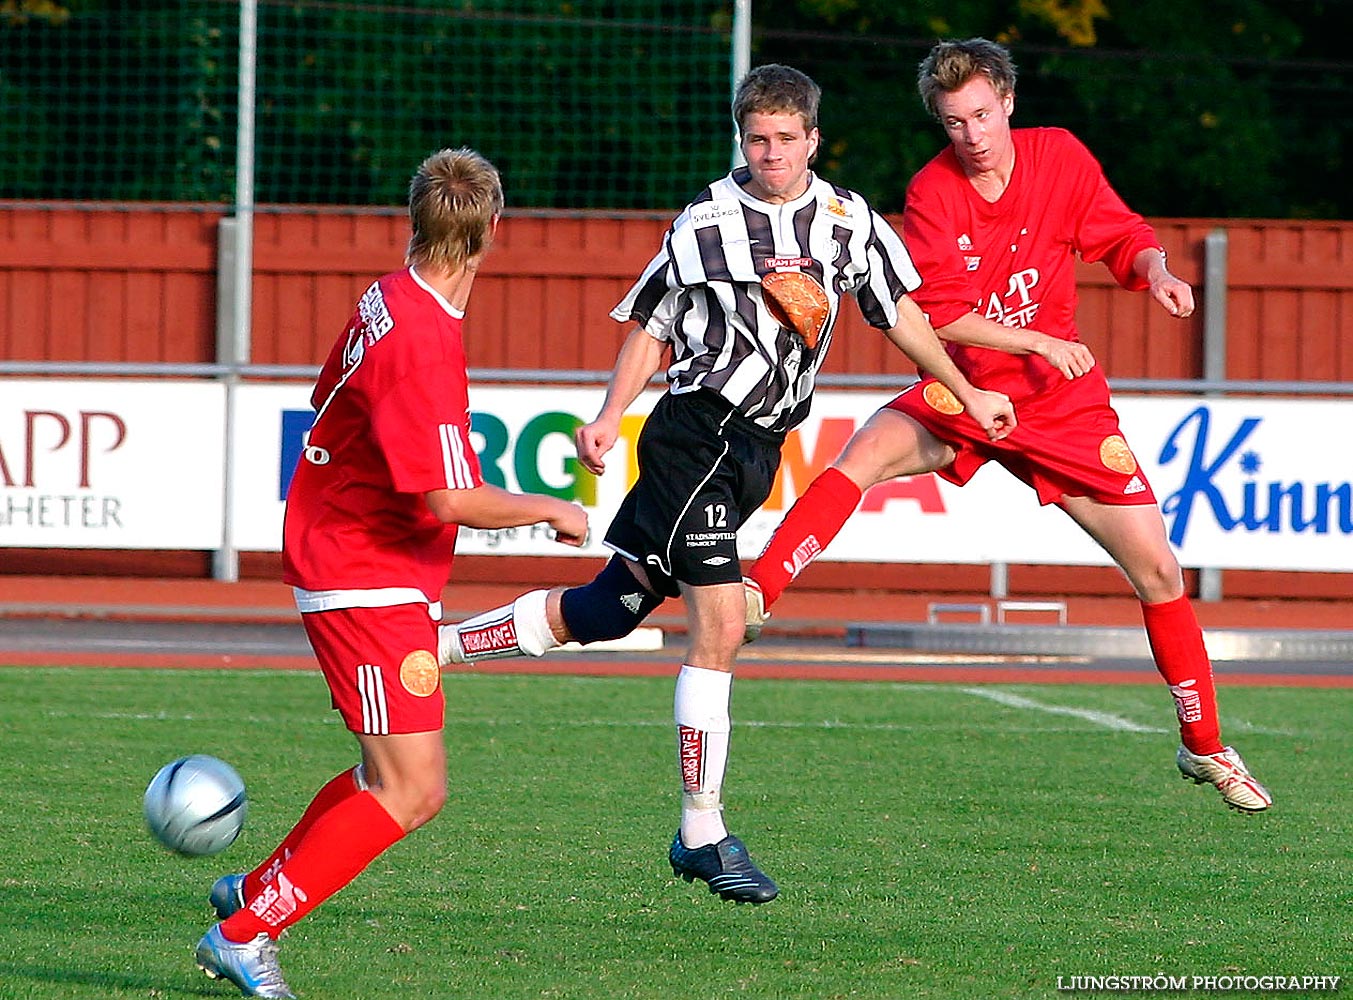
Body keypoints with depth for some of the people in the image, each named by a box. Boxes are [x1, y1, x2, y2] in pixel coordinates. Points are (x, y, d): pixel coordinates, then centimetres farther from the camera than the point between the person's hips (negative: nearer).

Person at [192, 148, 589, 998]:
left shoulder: (392, 301, 6)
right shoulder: (422, 340, -24)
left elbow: (329, 398, 24)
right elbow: (450, 498, -27)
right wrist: (551, 511, -12)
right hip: (369, 584, -10)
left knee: (416, 788, 14)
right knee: (407, 792, -10)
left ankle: (256, 891, 23)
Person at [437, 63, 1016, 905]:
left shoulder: (849, 220, 8)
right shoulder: (706, 222, -3)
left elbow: (899, 312, 20)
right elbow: (652, 329, 4)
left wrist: (968, 396, 22)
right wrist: (609, 420, -9)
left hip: (755, 453, 6)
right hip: (699, 432, -5)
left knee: (600, 614, 9)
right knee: (721, 624, -15)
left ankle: (428, 647, 24)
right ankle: (703, 835, -8)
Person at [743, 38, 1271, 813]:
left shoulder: (1061, 157, -6)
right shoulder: (932, 194, -11)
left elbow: (1124, 237, 4)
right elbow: (940, 316, -15)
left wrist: (1156, 274, -18)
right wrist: (1039, 343, -24)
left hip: (1063, 403, 2)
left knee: (1157, 570, 0)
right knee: (870, 450, -33)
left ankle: (1206, 748, 15)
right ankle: (756, 595, -36)